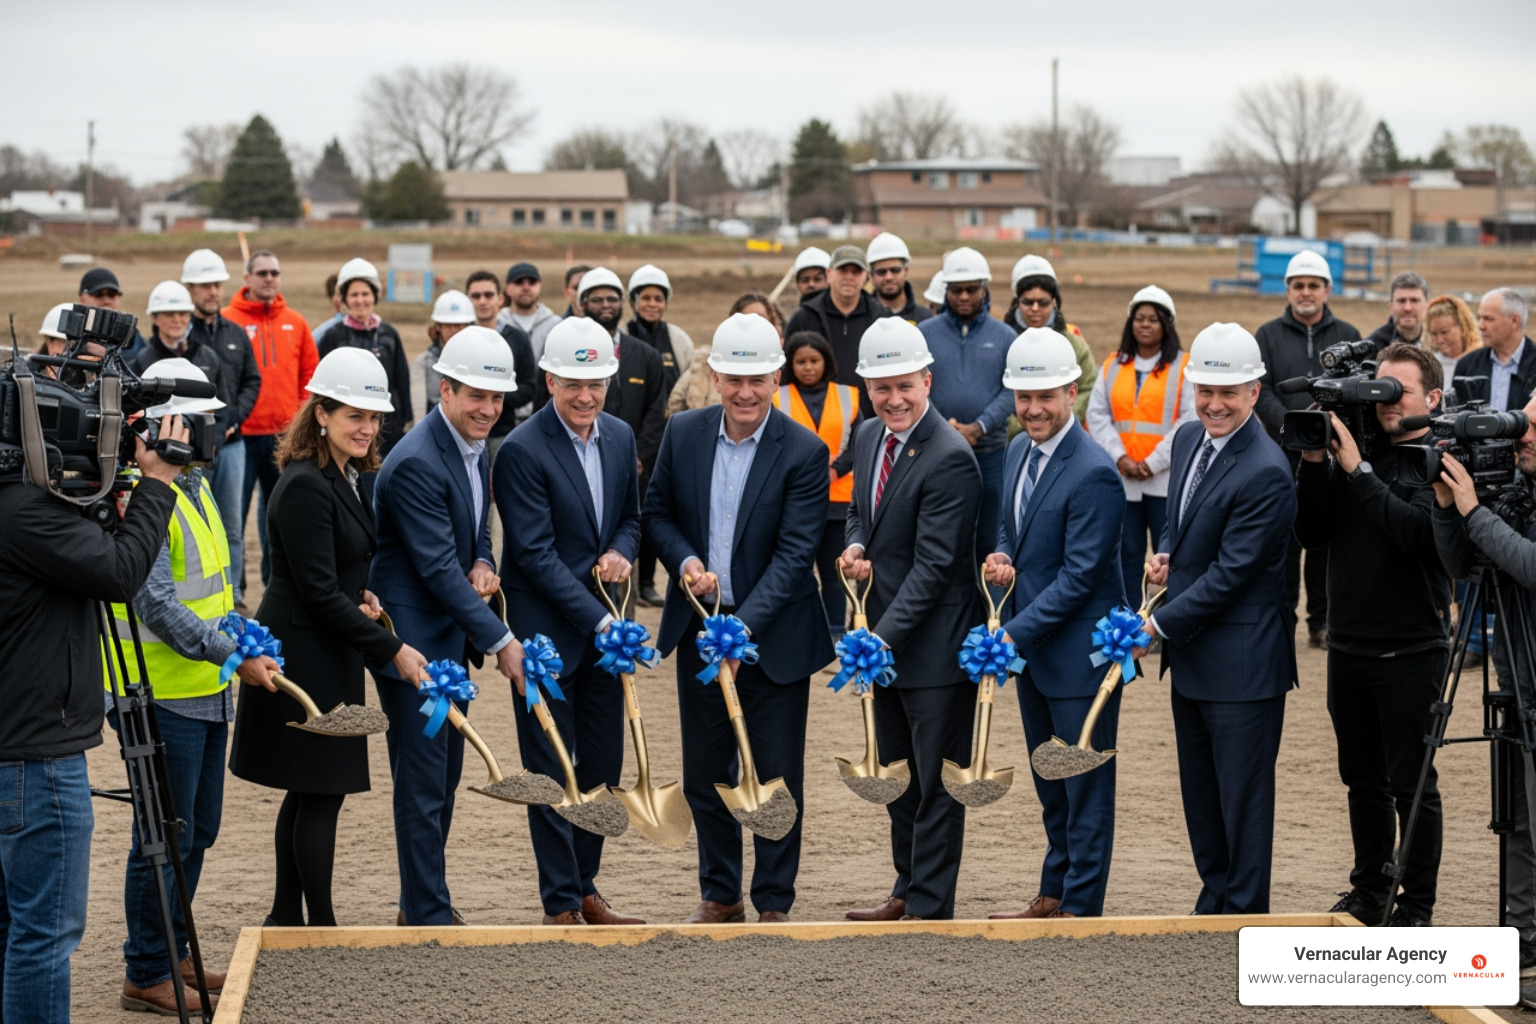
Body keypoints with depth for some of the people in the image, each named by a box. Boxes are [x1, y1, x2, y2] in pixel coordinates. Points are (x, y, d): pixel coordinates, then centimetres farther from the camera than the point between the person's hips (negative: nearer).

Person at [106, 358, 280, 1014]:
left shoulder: (194, 485, 13)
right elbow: (157, 605, -24)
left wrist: (241, 641, 15)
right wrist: (234, 654, -25)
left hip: (208, 691, 9)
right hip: (163, 696, -9)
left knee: (196, 831, 17)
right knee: (166, 838, -2)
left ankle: (173, 954, 29)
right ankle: (145, 976, 8)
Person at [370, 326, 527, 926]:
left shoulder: (475, 448, 7)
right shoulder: (416, 464, -22)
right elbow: (437, 567, -23)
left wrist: (482, 566, -3)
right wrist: (500, 641, -22)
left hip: (451, 640, 9)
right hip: (414, 641, -9)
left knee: (444, 780, 16)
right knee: (422, 787, -3)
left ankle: (420, 904, 28)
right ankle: (429, 916, 5)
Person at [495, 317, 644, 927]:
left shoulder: (620, 437, 6)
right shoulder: (522, 451, -16)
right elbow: (535, 555, -19)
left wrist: (622, 551, -5)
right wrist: (599, 619, -23)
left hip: (604, 630, 6)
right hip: (548, 634, -6)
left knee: (602, 767, 12)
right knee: (551, 771, 2)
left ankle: (586, 888, 25)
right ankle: (560, 903, 10)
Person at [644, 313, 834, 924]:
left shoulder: (804, 452, -13)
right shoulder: (683, 433, -1)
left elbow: (795, 553, -17)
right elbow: (656, 512, 9)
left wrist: (743, 628, -26)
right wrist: (684, 560, -12)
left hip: (773, 635, -4)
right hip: (698, 628, 4)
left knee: (778, 778, 5)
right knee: (704, 775, 12)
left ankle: (773, 902, 18)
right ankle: (720, 896, 27)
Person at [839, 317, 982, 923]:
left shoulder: (950, 459, -21)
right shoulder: (869, 437, 6)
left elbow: (933, 565, -22)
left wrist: (883, 639, -26)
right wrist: (855, 547, -2)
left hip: (934, 642, -8)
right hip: (884, 637, 8)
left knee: (936, 782, 3)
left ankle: (931, 907, 12)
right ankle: (907, 890, 32)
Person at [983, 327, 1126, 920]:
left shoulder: (1094, 475, -21)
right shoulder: (1021, 450, 7)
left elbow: (1078, 576, -22)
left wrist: (1013, 636, -22)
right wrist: (1001, 556, -2)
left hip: (1080, 651, -9)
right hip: (1029, 649, 9)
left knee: (1085, 786, 2)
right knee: (1050, 784, 18)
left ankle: (1081, 907, 10)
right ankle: (1053, 896, 29)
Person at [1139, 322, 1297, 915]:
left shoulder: (1265, 473, -22)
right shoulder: (1189, 440, 7)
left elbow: (1230, 573, -21)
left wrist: (1159, 625, -17)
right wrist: (1166, 554, 1)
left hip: (1243, 660, -9)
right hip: (1192, 656, 9)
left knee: (1243, 794, 1)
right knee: (1200, 793, 18)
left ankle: (1246, 914, 10)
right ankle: (1215, 900, 30)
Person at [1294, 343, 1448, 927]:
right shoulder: (1355, 448, 7)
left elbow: (1417, 532, -24)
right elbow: (1310, 530, 4)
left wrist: (1358, 470, -21)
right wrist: (1315, 463, -8)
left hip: (1410, 652, -6)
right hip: (1348, 647, 6)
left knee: (1412, 785, 2)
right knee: (1364, 780, 15)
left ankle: (1418, 904, 11)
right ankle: (1369, 891, 27)